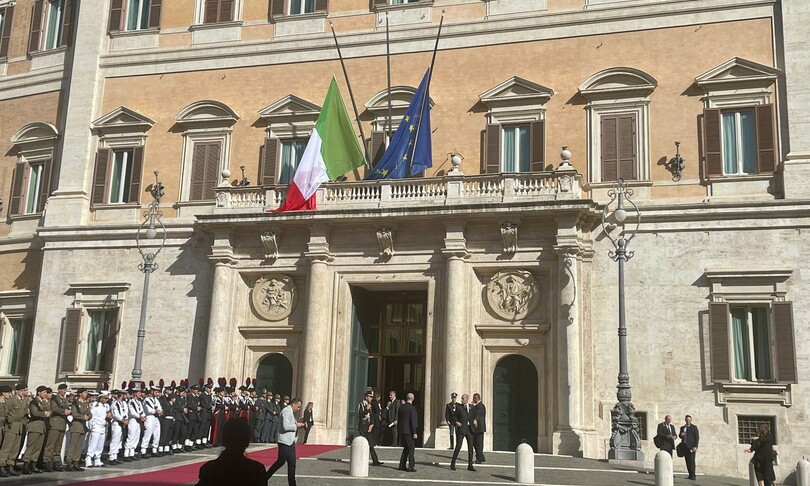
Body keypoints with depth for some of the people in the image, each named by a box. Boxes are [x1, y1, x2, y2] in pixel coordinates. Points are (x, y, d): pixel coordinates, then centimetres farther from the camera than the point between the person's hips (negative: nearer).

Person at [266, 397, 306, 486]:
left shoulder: (291, 412, 16)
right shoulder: (286, 411, -15)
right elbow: (286, 426, -25)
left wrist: (298, 425, 7)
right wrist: (296, 426, -12)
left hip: (290, 441, 10)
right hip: (285, 441, -10)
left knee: (292, 463, 7)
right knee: (281, 462, -1)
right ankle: (265, 477, 14)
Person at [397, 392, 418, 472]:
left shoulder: (401, 407, 6)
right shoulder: (412, 408, -13)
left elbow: (398, 418, 11)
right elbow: (413, 421, -16)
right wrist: (415, 432, -14)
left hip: (402, 431, 6)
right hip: (409, 431, -6)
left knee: (406, 448, 17)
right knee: (411, 448, 2)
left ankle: (402, 465, 18)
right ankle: (411, 467, 0)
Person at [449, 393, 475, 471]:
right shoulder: (458, 407, 2)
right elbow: (453, 417, 4)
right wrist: (456, 422, -13)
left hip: (469, 430, 3)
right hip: (461, 430, -3)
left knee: (470, 447, 4)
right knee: (458, 447, -7)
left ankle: (470, 466, 12)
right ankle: (452, 464, 5)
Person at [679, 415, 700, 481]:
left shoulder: (694, 427, 1)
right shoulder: (682, 428, 17)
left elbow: (697, 437, -4)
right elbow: (680, 436, 24)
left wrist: (695, 446, -12)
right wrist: (680, 435, -2)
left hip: (691, 447, -5)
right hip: (685, 446, 5)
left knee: (691, 460, -10)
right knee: (687, 461, 3)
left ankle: (693, 475, -10)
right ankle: (690, 475, 5)